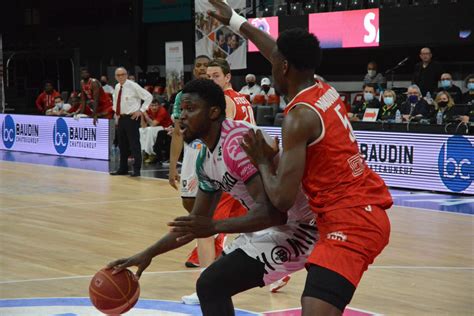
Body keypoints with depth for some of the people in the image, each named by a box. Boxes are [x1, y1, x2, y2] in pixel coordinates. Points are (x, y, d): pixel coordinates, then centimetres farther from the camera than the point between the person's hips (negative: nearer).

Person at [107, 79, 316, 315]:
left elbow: (272, 211, -32)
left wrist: (214, 227, -38)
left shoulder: (240, 142, -24)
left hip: (297, 226, -10)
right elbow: (196, 223, 15)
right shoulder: (205, 160, 6)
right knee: (217, 283, 19)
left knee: (211, 285, -15)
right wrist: (148, 254, 9)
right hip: (275, 224, 10)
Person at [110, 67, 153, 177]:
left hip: (132, 118, -7)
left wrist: (141, 111, -12)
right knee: (122, 144, 14)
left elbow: (148, 97, -10)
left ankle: (136, 169, 0)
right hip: (121, 118, 7)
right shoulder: (117, 87, 9)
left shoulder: (133, 86, -12)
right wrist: (116, 110, 16)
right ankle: (123, 168, 24)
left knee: (134, 144, -5)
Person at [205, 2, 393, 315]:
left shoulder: (300, 116, -15)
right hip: (370, 212, 10)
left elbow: (282, 199, -17)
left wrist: (262, 160, 2)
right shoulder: (326, 91, 10)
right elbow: (285, 54, 30)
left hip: (350, 222, -10)